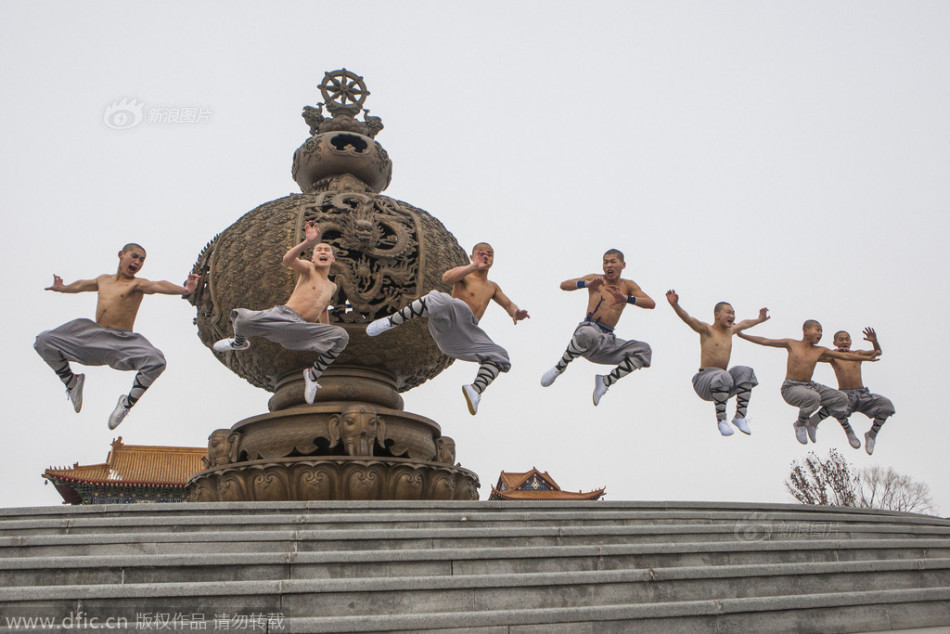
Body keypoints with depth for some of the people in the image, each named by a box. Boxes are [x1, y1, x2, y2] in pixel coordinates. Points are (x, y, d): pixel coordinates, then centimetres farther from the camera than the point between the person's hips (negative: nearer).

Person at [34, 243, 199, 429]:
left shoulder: (137, 284, -2)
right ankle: (70, 381, 19)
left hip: (122, 342, -5)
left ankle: (128, 402, -8)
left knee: (157, 361, -34)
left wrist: (183, 290, -43)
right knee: (44, 341, -3)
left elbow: (157, 286, -23)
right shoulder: (104, 279, 15)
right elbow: (82, 285, 37)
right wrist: (63, 288, 56)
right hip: (94, 335, 5)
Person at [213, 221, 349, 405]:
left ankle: (313, 374, -1)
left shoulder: (332, 286, 23)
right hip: (282, 316, -3)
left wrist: (327, 335, 41)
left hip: (303, 330, 3)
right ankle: (240, 342, 17)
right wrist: (308, 242, -32)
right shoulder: (308, 269, 5)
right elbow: (288, 260, -17)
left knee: (341, 337, -22)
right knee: (242, 319, -25)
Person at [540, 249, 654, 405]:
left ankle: (607, 380, -9)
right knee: (589, 333, -41)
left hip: (607, 340, 4)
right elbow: (564, 285, -1)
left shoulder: (628, 286, 15)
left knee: (644, 350, -12)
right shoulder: (596, 279, 10)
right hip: (589, 327, -4)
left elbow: (651, 304, 1)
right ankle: (559, 368, -17)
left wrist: (626, 299, -17)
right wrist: (588, 284, -19)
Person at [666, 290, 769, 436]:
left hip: (724, 386, 7)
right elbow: (687, 318, -20)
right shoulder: (707, 330, -3)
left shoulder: (729, 330, 18)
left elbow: (744, 324, 41)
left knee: (745, 372, -16)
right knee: (723, 376, -36)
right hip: (704, 381, -7)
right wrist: (675, 304, -37)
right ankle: (721, 420, -22)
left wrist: (759, 320, 54)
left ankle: (740, 416, -15)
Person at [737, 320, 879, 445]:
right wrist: (741, 334, -1)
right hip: (791, 388, -6)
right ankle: (800, 424, -6)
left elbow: (845, 355, 11)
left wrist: (867, 357, 3)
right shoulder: (791, 344, 0)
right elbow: (764, 341, 2)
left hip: (810, 386, 6)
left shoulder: (820, 350, 9)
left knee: (842, 399, -9)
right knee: (813, 397, -37)